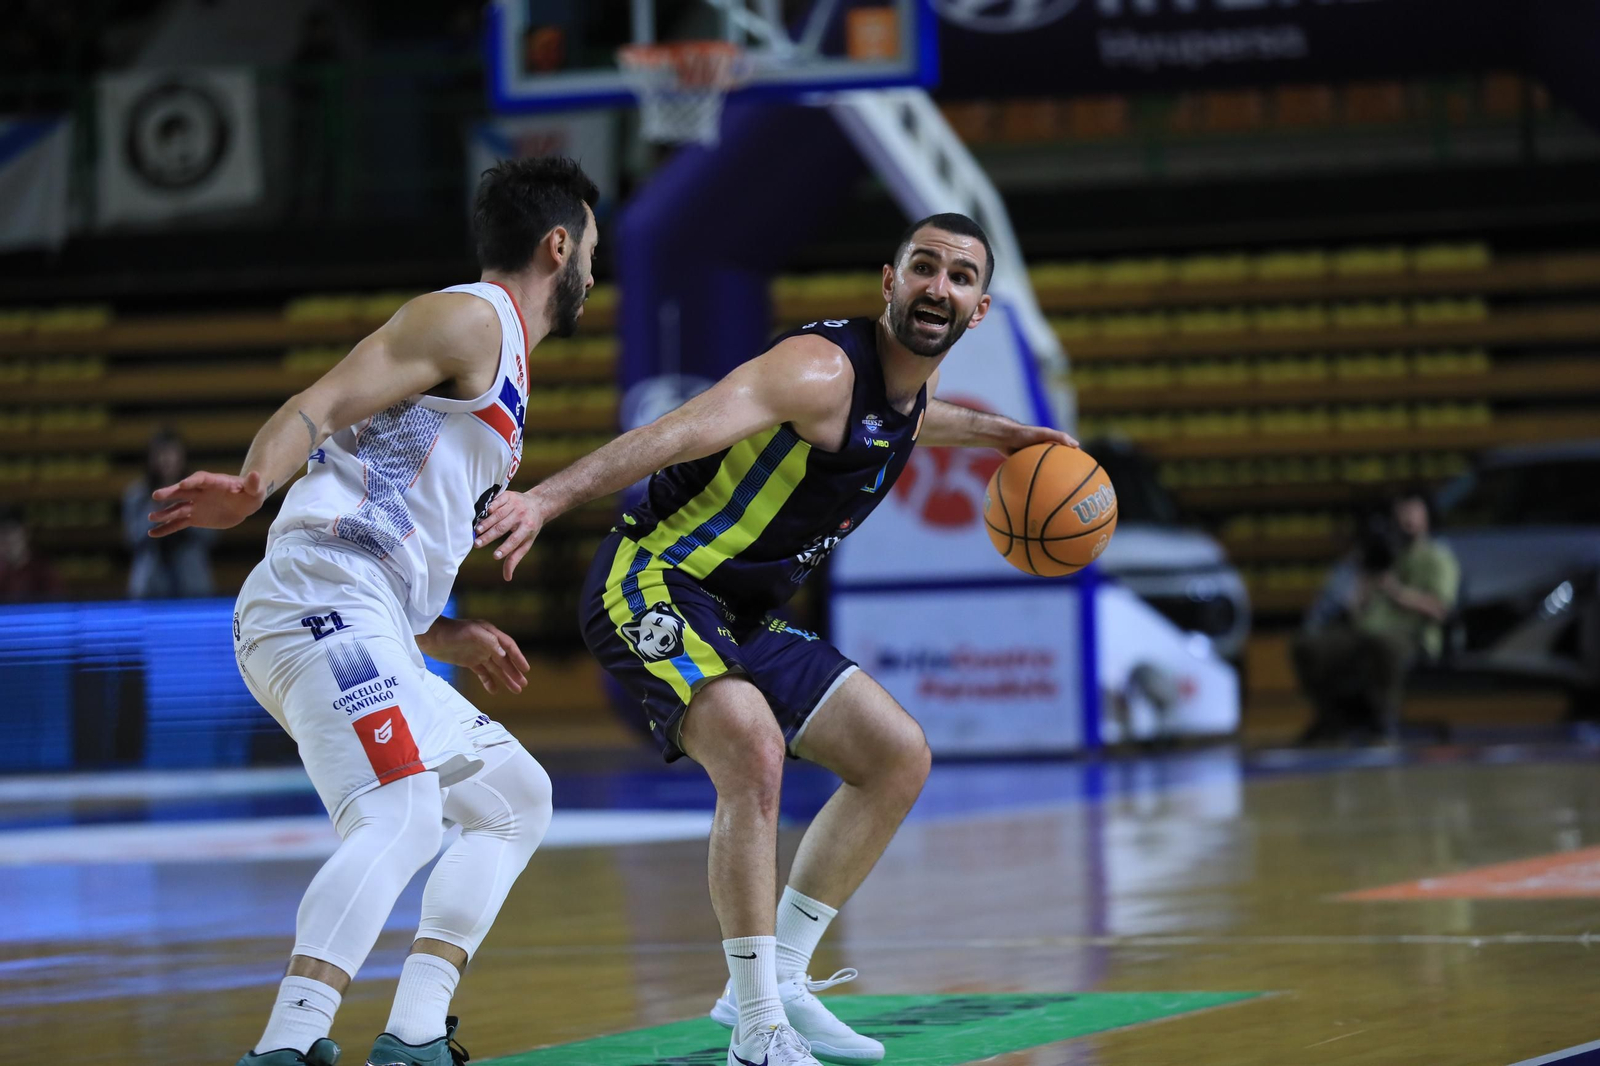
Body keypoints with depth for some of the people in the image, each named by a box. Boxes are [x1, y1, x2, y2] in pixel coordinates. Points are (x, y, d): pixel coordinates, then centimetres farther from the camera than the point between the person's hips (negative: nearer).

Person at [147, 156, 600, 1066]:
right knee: (403, 819, -29)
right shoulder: (470, 318, 1)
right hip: (321, 600, -11)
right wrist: (251, 486, -32)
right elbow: (320, 406, -14)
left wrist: (451, 639, 27)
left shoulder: (503, 366, 30)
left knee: (516, 800, 20)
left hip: (373, 633, 11)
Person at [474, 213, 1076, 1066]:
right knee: (753, 750, -32)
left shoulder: (908, 388, 9)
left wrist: (994, 433, 41)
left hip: (742, 614, 10)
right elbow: (682, 428, -36)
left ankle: (777, 981, 15)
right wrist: (547, 499, -48)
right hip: (654, 587, -10)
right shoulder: (823, 369, -22)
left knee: (898, 755, 11)